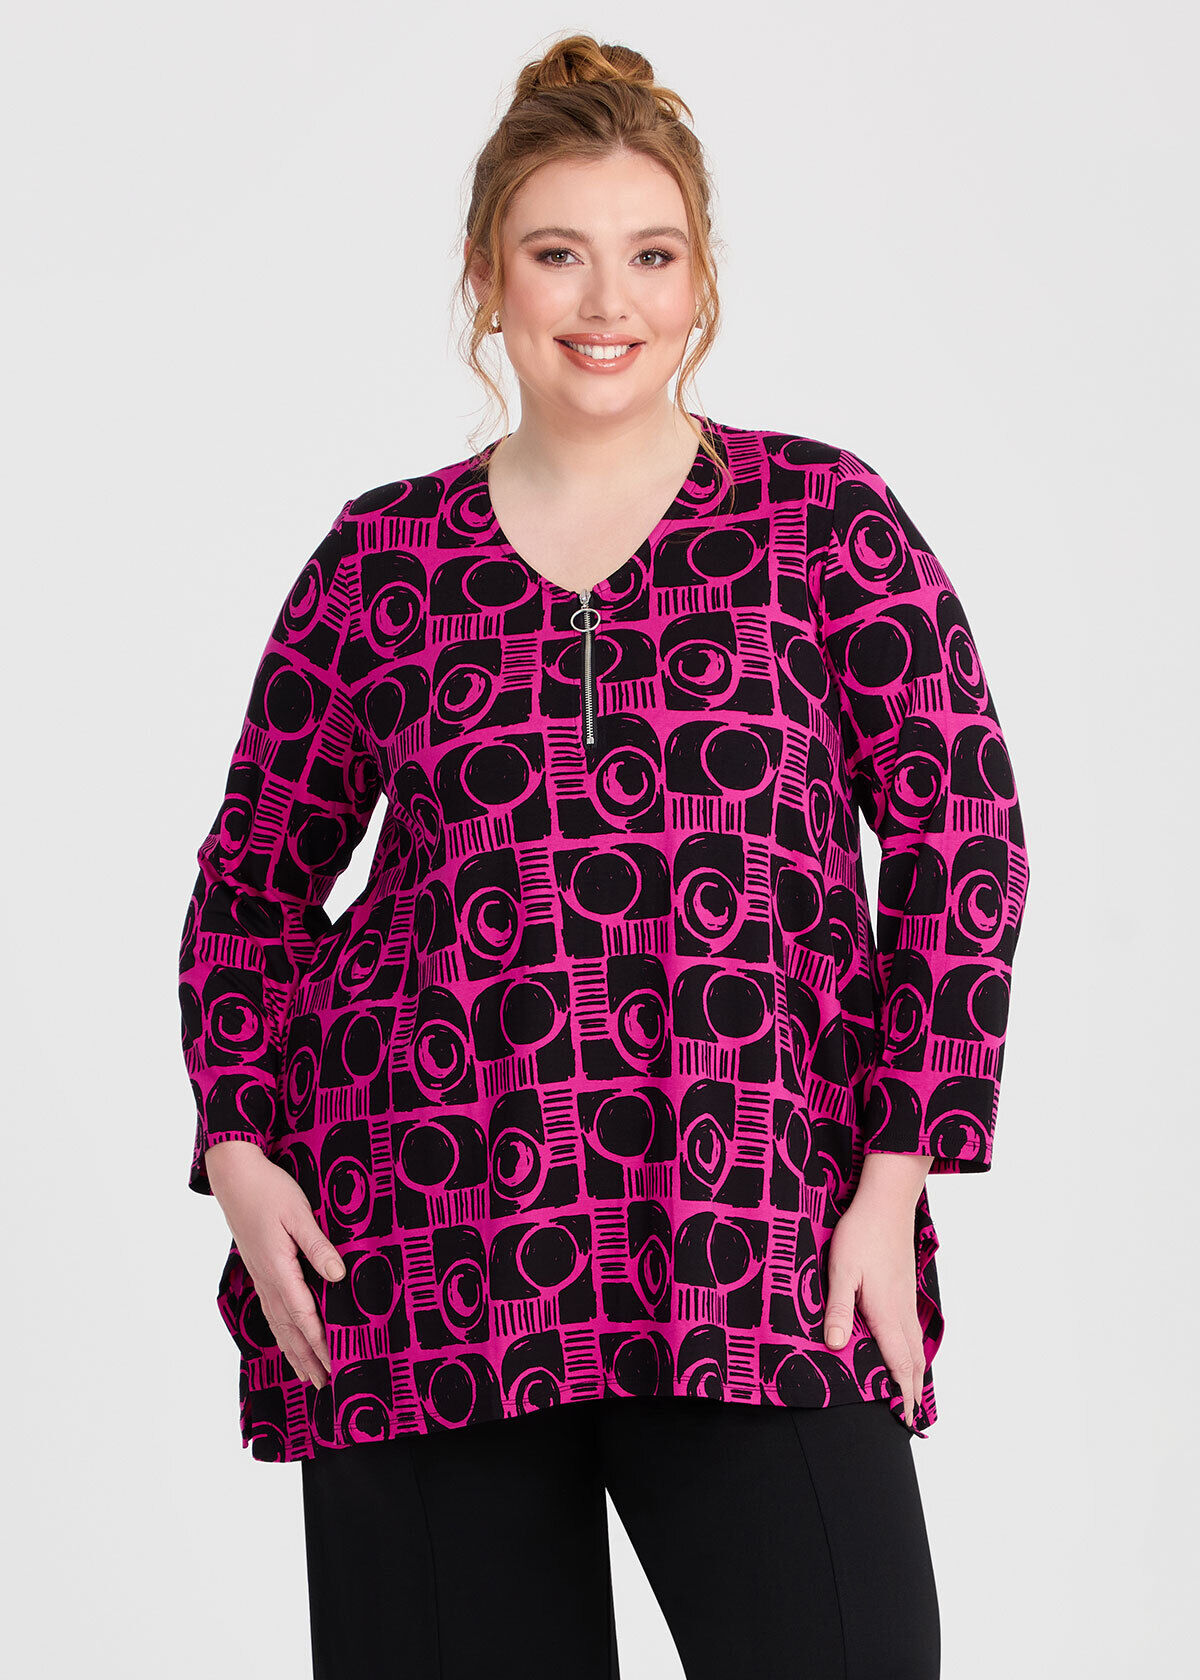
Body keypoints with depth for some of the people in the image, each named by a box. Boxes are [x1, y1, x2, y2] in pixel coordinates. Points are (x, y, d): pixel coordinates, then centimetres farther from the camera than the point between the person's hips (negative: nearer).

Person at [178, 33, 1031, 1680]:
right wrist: (239, 1148, 2)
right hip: (425, 1244, 2)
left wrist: (898, 1173, -5)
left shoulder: (825, 519, 7)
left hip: (758, 1242, -1)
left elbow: (962, 835, 3)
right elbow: (253, 880, 16)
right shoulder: (382, 559, 11)